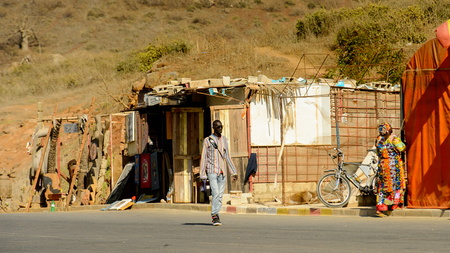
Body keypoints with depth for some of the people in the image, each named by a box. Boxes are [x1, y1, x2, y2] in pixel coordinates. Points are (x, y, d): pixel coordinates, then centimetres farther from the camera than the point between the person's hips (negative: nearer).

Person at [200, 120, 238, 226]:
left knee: (220, 195, 3)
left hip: (222, 172, 4)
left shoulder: (224, 140, 14)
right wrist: (202, 175, -5)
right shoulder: (207, 140, 1)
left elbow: (227, 157, 18)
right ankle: (214, 216, -10)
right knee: (215, 193, -16)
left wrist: (233, 172, 13)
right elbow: (203, 158, 0)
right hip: (212, 171, -4)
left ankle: (215, 215, 11)